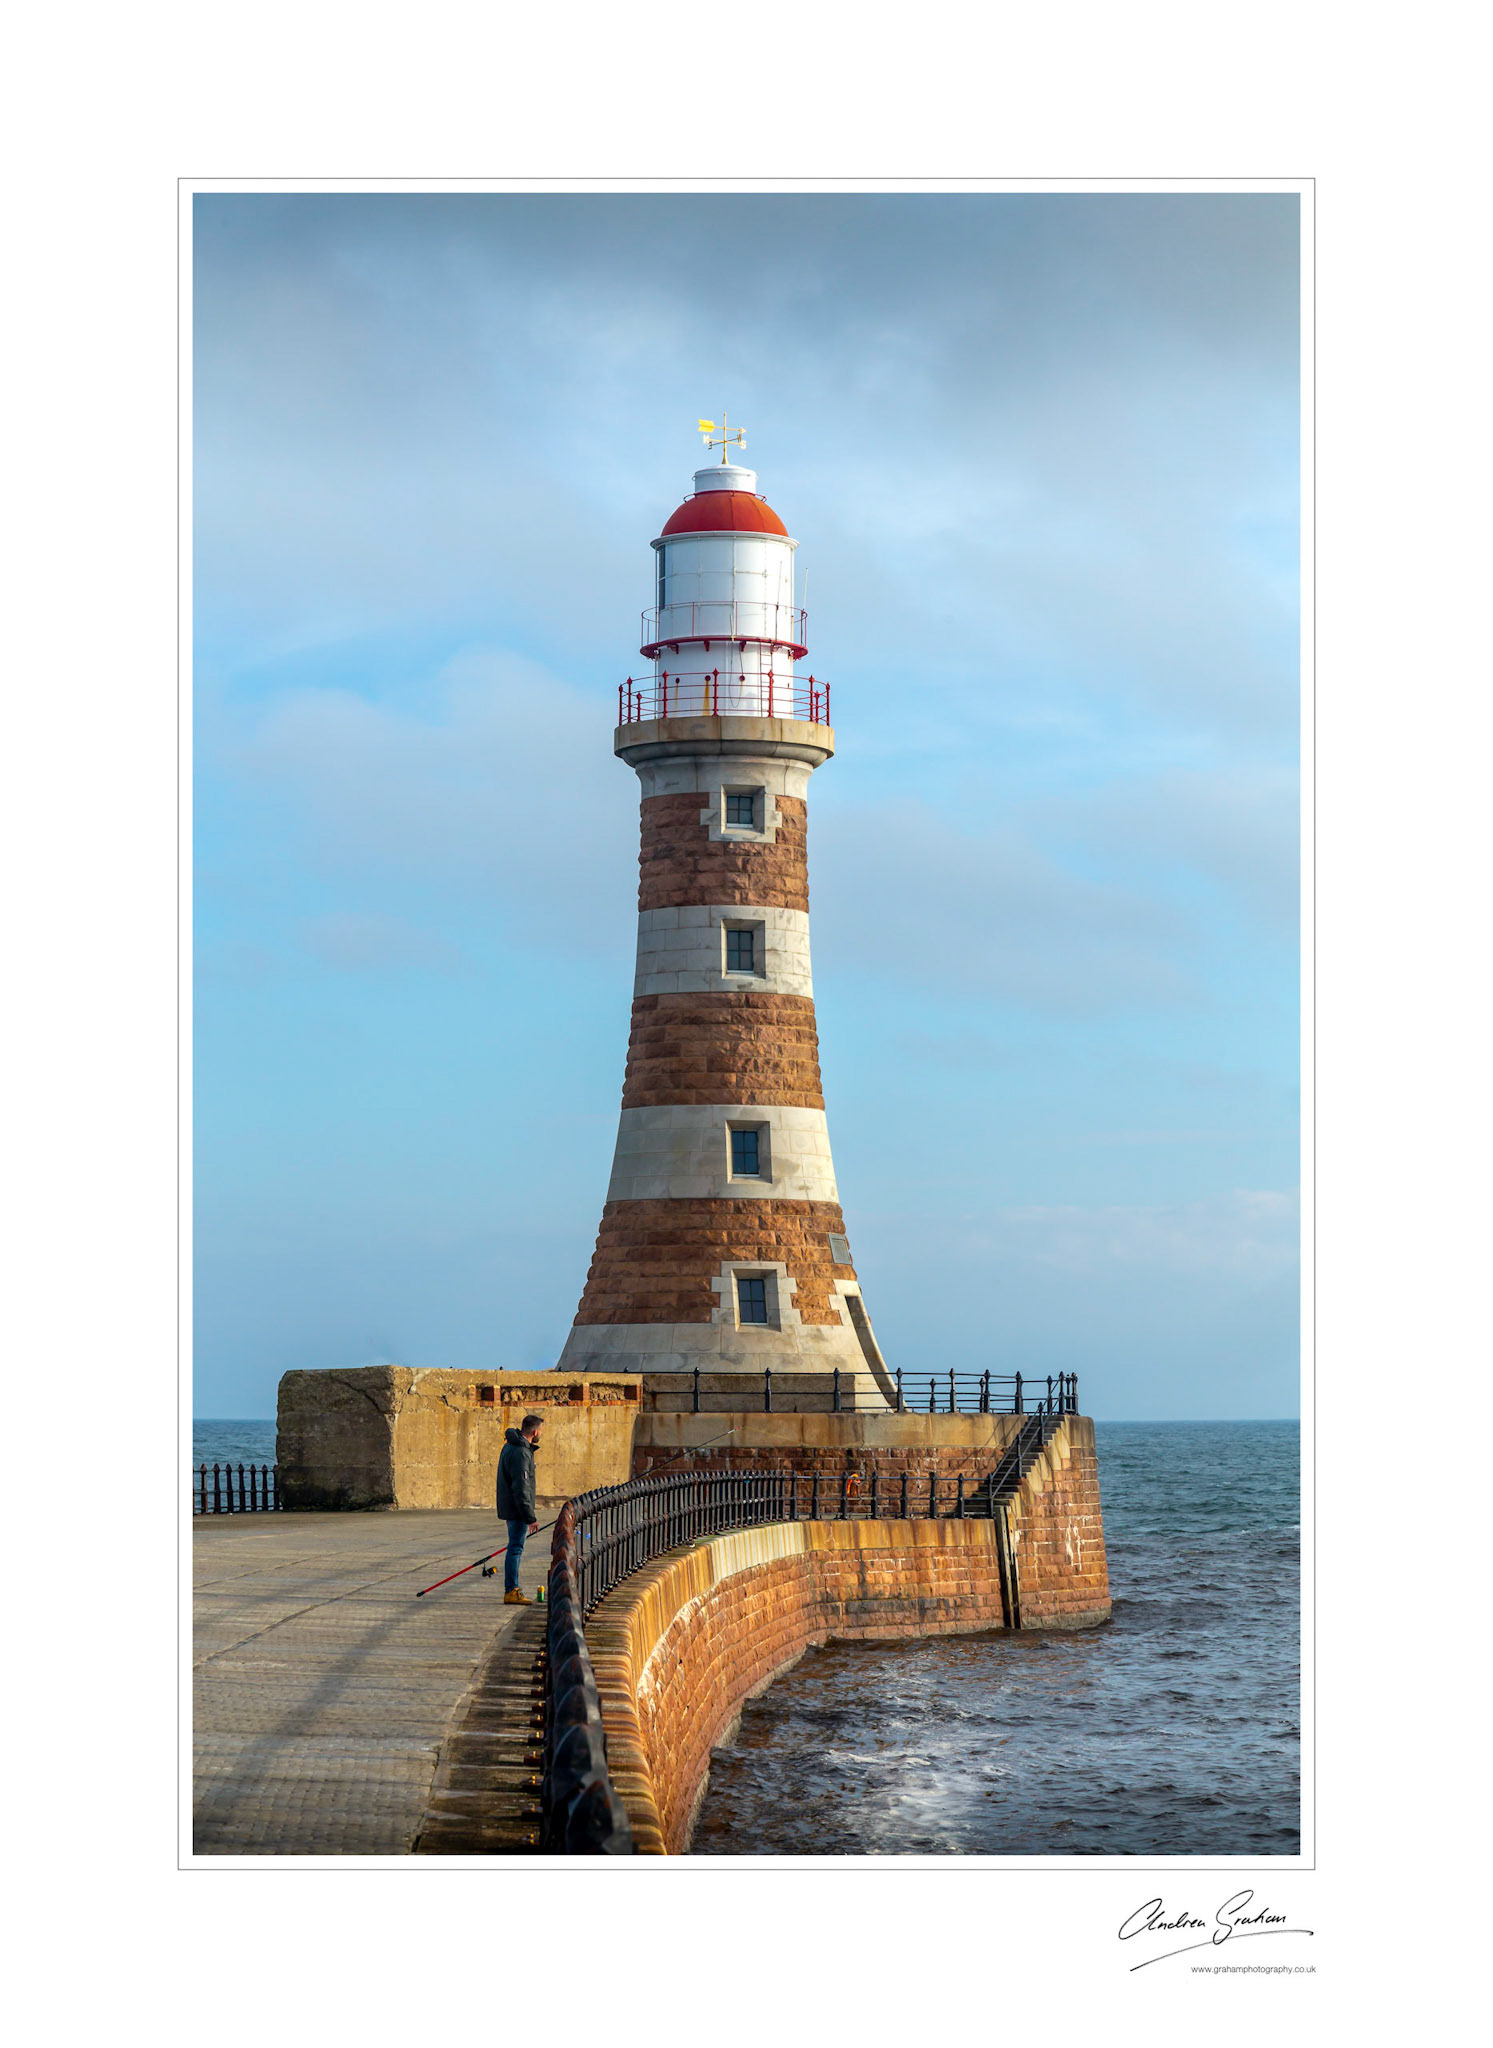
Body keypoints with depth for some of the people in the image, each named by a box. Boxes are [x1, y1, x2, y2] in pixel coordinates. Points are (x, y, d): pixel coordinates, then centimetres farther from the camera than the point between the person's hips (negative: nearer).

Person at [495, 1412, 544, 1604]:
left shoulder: (510, 1446, 12)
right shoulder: (520, 1453, -21)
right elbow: (521, 1489, -23)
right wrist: (530, 1517, -21)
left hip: (510, 1507, 10)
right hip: (517, 1509, -10)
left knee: (515, 1547, 16)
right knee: (515, 1548, -8)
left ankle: (513, 1589, 22)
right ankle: (511, 1592, -7)